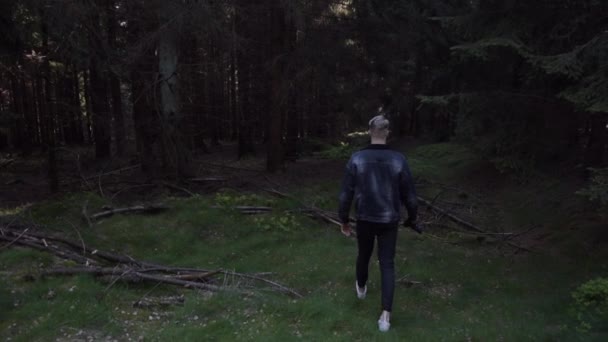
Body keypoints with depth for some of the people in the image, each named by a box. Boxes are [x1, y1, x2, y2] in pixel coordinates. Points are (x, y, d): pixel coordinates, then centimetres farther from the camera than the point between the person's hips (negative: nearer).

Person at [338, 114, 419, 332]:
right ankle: (386, 315, 1)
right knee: (387, 264, 7)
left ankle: (361, 288, 51)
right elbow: (409, 194, -5)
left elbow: (346, 193, -9)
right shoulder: (398, 159, -11)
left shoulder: (357, 159, -12)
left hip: (365, 219, 1)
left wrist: (344, 220, 3)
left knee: (363, 255, 24)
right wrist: (412, 218, 12)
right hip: (389, 221, 0)